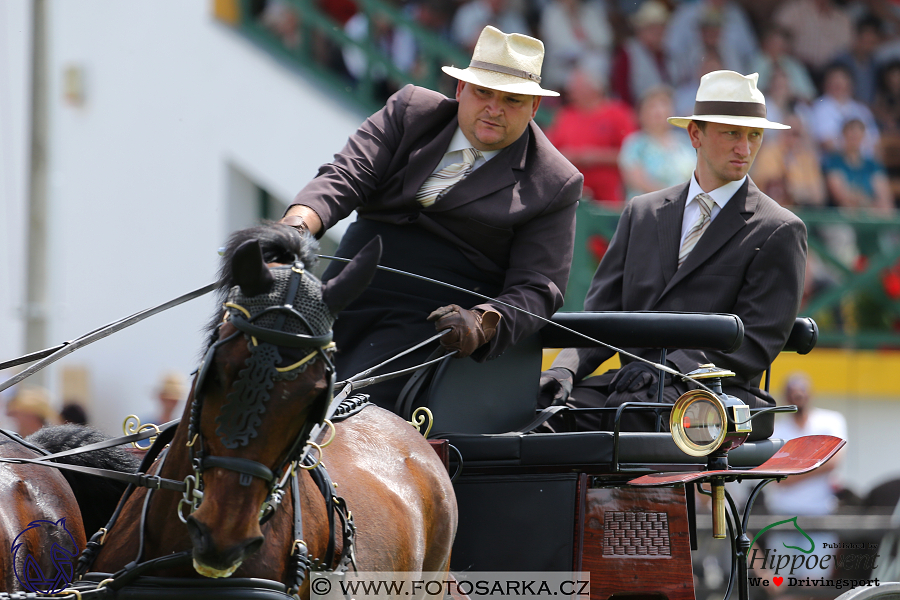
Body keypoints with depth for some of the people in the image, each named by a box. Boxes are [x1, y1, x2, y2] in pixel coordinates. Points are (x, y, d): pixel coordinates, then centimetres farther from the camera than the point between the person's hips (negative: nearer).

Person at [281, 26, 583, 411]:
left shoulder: (555, 185, 1)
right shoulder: (410, 112, 9)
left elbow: (535, 289, -3)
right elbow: (346, 177, -2)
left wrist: (482, 323, -24)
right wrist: (295, 225, -23)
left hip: (432, 321, -4)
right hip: (343, 300, 4)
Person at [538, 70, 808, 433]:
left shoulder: (781, 232, 6)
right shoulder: (641, 214, 21)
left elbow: (757, 342, -3)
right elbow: (602, 312, 15)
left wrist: (668, 366, -17)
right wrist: (566, 369, -7)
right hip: (633, 383, 4)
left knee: (628, 405, -38)